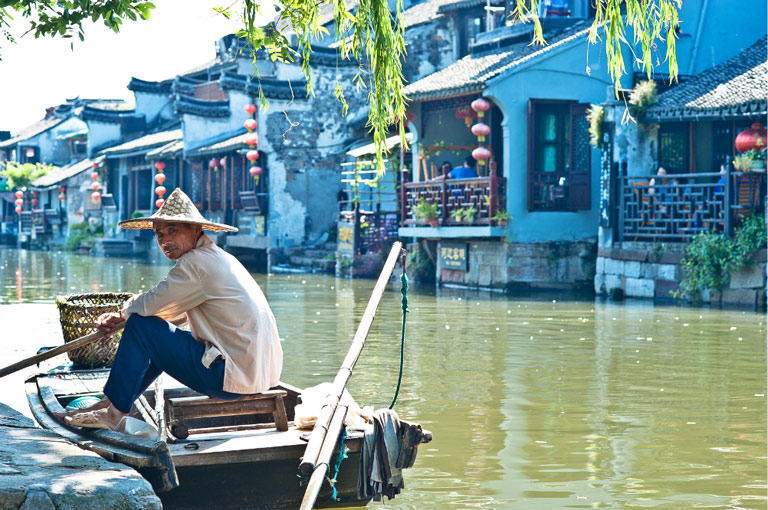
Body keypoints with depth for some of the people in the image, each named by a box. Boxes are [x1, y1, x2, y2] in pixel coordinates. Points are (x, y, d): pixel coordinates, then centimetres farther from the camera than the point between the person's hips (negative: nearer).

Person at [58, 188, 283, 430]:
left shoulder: (197, 262, -15)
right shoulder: (216, 257, 16)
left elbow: (147, 306, -15)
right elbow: (170, 310, 24)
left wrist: (124, 311, 9)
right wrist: (118, 318, 15)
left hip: (233, 376, -10)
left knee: (141, 326, -5)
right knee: (161, 334, 26)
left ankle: (114, 411, 6)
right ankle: (111, 402, 28)